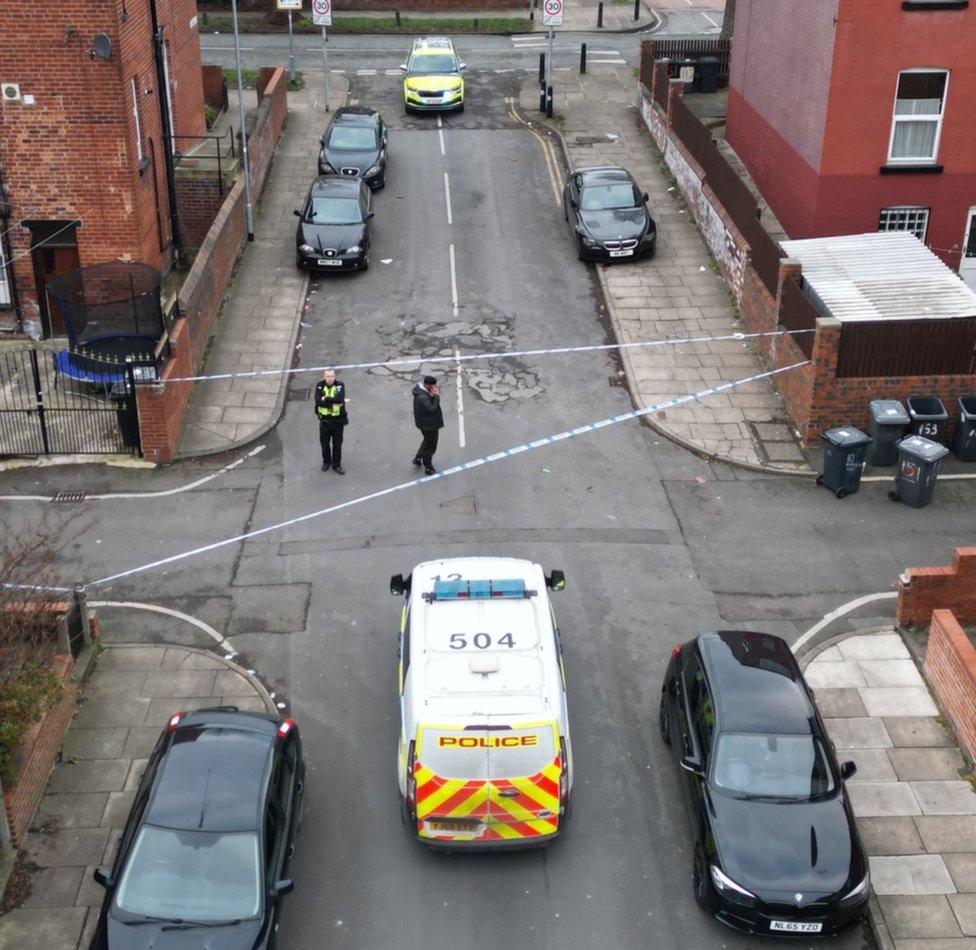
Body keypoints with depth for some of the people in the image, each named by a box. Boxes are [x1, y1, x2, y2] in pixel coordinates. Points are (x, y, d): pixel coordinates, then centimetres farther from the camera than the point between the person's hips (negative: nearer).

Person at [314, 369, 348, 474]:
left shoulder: (340, 385, -12)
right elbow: (318, 401, -20)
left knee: (337, 444, 10)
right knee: (324, 443, 16)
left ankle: (336, 464, 26)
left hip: (338, 420, -1)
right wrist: (333, 402, -24)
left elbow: (340, 399, -29)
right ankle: (326, 462, 37)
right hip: (324, 420, 1)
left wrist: (326, 399, -23)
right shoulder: (319, 385, -7)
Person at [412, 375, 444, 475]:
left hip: (426, 423, 10)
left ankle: (417, 458, 48)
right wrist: (436, 396, -31)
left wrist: (435, 394, -4)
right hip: (429, 425, -10)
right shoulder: (422, 397, -36)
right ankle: (428, 468, 26)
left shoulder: (422, 391, -3)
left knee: (427, 441, 32)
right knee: (430, 446, 9)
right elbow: (432, 409, -34)